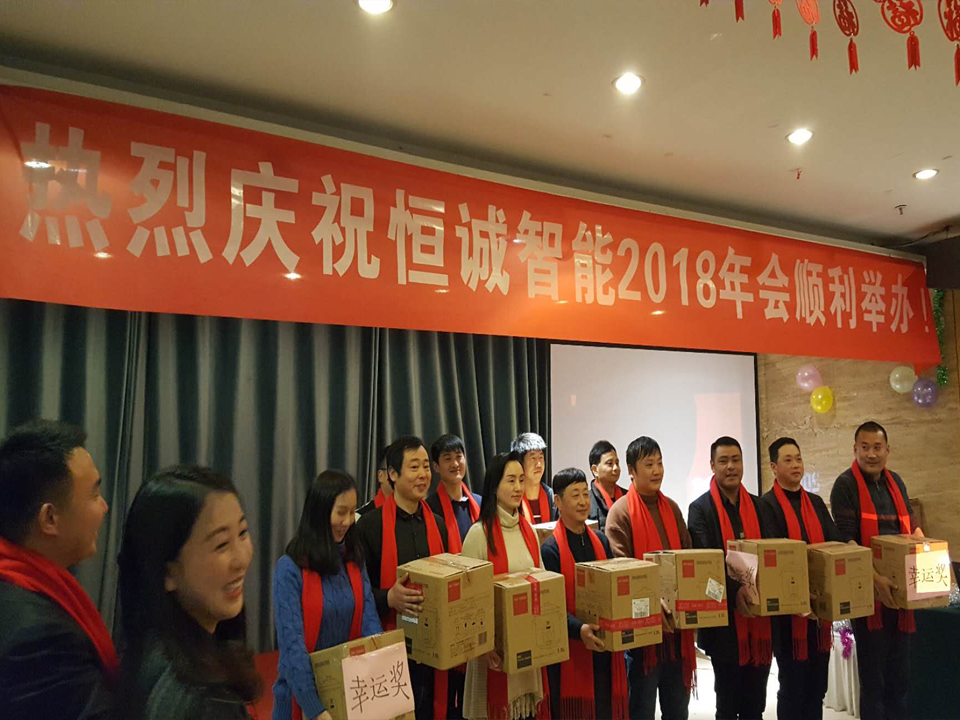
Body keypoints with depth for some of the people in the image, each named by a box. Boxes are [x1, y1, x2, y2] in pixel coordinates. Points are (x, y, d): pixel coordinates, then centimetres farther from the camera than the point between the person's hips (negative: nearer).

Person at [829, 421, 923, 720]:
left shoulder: (895, 482, 10)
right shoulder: (846, 485, -11)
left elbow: (912, 525, 18)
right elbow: (846, 541, -17)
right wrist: (875, 579, -26)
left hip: (899, 588, 6)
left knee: (900, 675, 16)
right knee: (872, 676, 4)